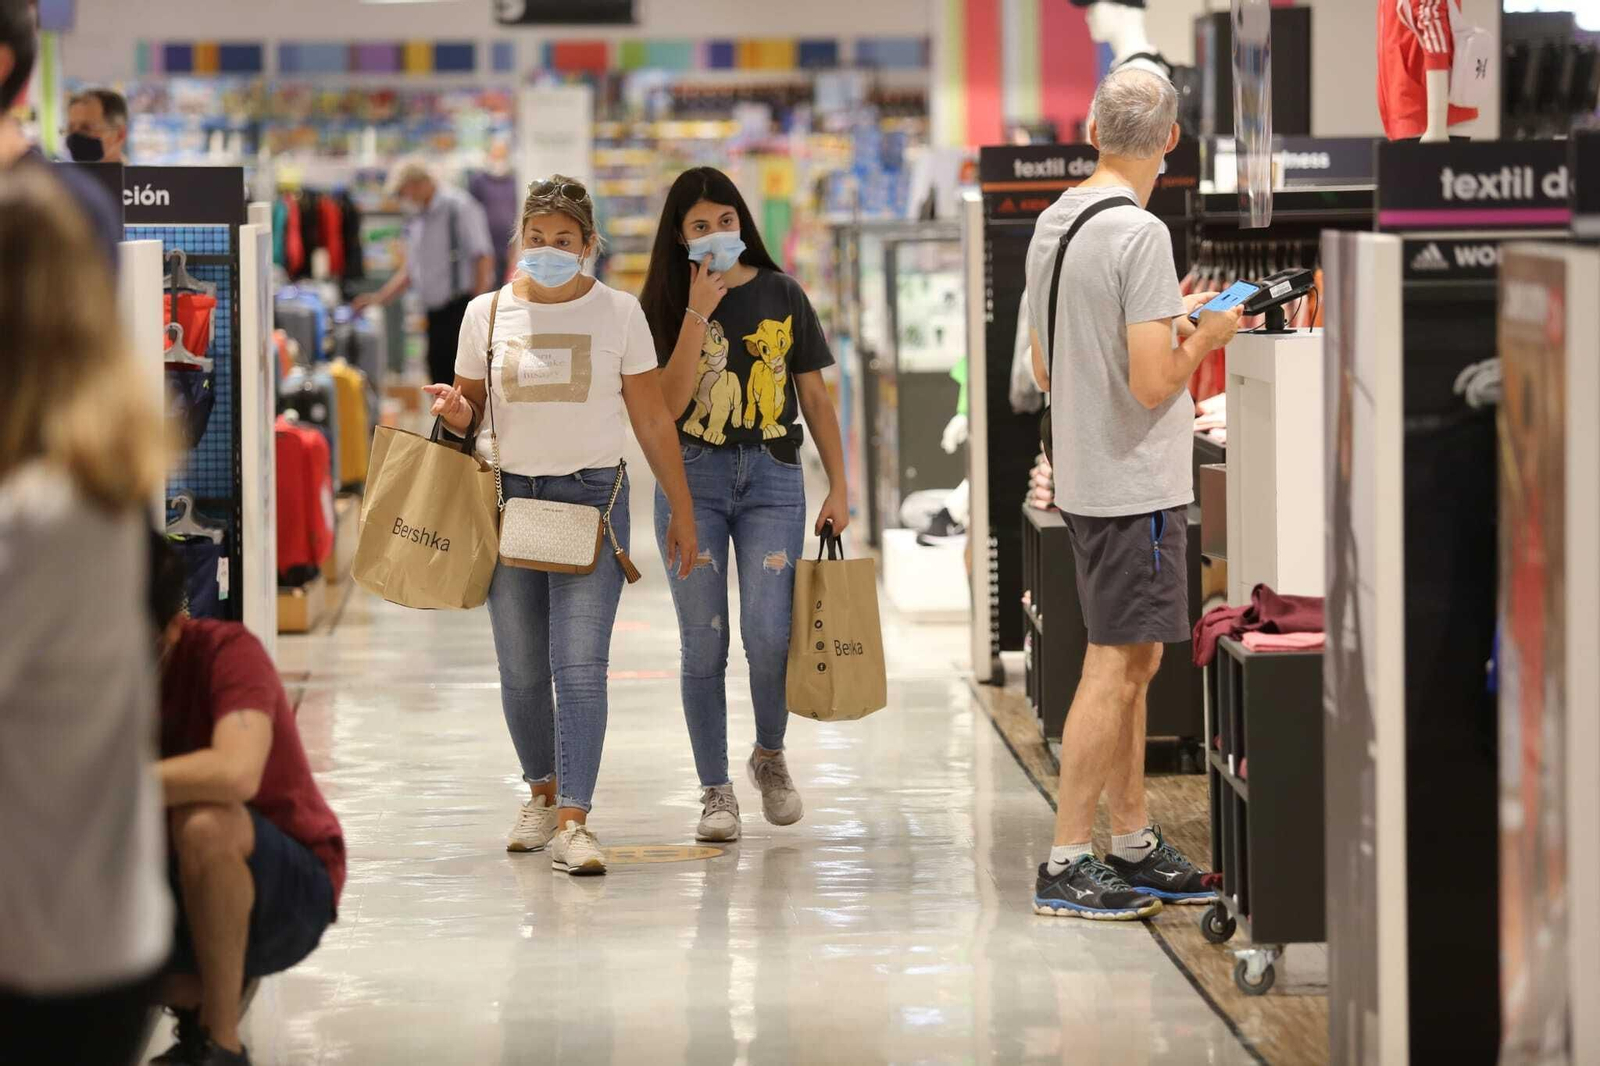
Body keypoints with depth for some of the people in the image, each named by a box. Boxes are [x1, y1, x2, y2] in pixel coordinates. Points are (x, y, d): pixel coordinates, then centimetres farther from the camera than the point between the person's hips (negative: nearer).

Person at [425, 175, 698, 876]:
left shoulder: (618, 313, 2)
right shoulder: (487, 313, 5)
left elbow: (653, 419, 5)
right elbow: (469, 415, 14)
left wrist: (682, 511, 6)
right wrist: (454, 411, -10)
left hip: (592, 497, -2)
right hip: (508, 496, 2)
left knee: (579, 664, -12)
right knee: (521, 669, 5)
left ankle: (572, 820, -13)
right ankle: (544, 790, 27)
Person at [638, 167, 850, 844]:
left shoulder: (781, 296, 6)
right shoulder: (665, 305, 3)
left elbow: (814, 397, 10)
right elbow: (669, 402, -10)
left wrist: (839, 486, 5)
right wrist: (699, 312, -15)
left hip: (772, 478, 0)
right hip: (692, 479, 0)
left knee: (768, 633, -12)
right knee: (703, 643, 1)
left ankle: (770, 755, 15)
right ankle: (715, 790, 11)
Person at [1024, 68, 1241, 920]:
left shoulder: (1052, 226, 10)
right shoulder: (1139, 236, -18)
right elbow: (1152, 383, -23)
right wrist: (1206, 338, -4)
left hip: (1083, 481, 9)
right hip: (1135, 487, -9)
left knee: (1132, 663, 16)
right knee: (1117, 666, -5)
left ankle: (1133, 847, 22)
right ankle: (1065, 865, -3)